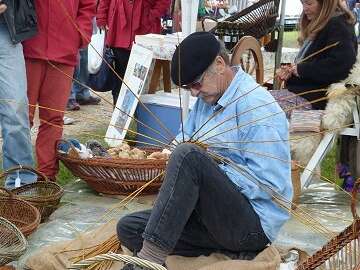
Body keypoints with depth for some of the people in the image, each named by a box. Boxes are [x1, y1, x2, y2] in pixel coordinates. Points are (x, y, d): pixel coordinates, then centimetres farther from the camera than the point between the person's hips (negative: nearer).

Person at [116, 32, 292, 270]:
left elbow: (267, 182, -21)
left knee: (189, 157, -30)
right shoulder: (207, 99, 14)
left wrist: (208, 170, -15)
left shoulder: (256, 105, -14)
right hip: (213, 215, 10)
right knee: (129, 228, -3)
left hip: (254, 225, -9)